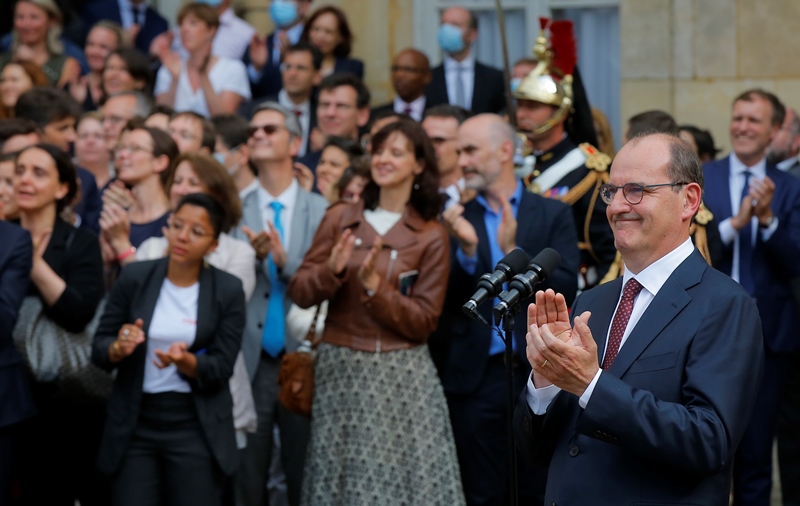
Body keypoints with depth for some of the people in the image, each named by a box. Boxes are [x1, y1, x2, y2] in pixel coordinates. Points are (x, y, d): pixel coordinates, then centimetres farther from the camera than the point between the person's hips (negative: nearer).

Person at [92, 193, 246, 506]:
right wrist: (119, 348, -21)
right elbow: (98, 349, 2)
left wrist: (185, 362, -24)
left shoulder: (228, 290, -3)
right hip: (134, 426, 1)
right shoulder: (134, 277, -1)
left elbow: (221, 369, -5)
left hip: (197, 430, -1)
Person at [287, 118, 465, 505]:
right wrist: (332, 270, -16)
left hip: (402, 376, -2)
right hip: (339, 370, 2)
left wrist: (375, 288, -17)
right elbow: (299, 293, 3)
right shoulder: (340, 219, 6)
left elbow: (424, 322, -4)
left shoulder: (431, 237, 0)